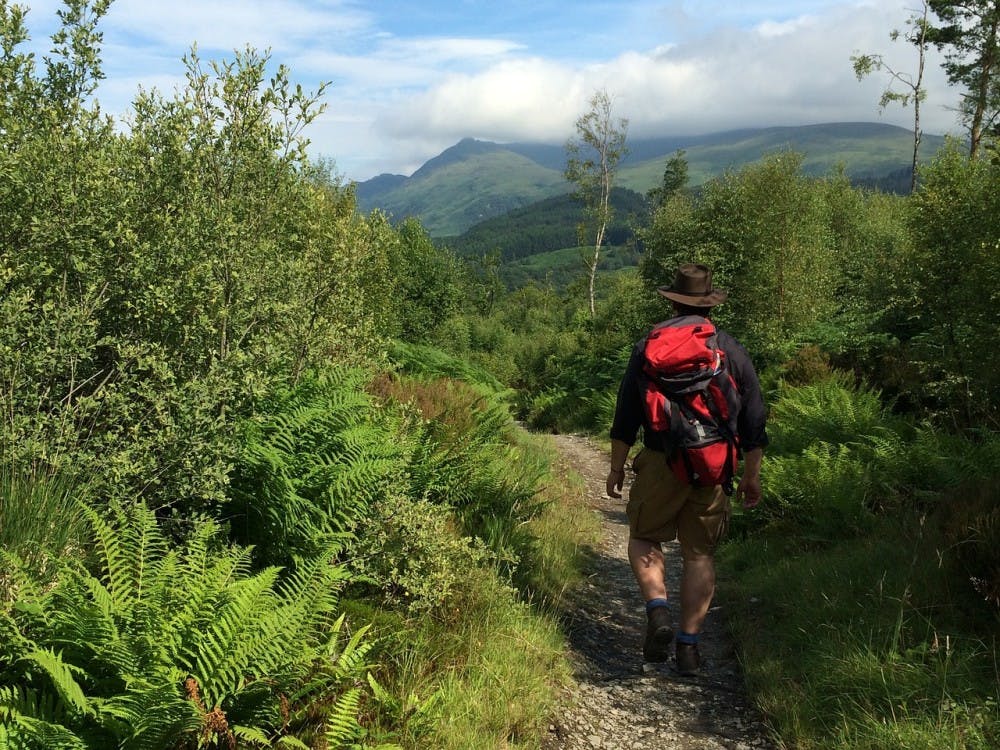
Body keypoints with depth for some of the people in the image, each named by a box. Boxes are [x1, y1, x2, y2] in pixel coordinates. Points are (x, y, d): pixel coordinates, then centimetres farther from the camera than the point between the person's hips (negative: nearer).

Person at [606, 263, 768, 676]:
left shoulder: (648, 349, 1)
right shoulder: (733, 352, 5)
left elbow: (626, 416, 2)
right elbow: (754, 423, 7)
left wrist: (616, 467, 11)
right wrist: (751, 476, 15)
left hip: (660, 465, -2)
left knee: (644, 540, 14)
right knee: (700, 554, 10)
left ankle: (657, 610, -9)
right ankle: (688, 644, 11)